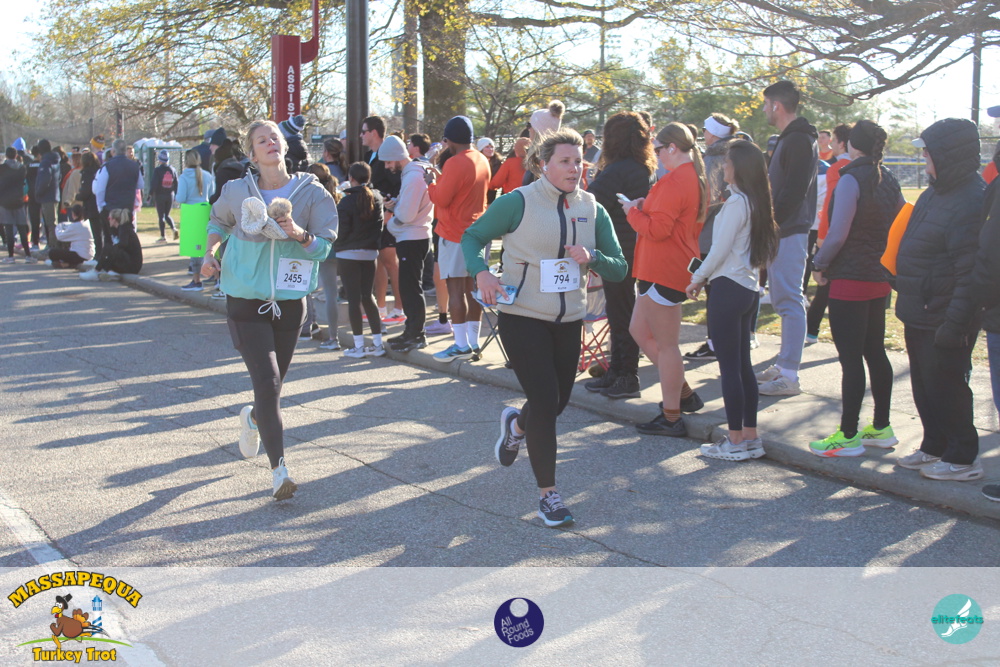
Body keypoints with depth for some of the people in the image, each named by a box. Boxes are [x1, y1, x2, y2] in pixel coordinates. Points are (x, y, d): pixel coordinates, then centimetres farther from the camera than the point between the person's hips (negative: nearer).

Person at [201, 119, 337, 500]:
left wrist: (300, 235, -25)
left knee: (274, 383, 15)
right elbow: (219, 219, 18)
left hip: (289, 301, 2)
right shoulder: (238, 192, -2)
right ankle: (278, 470, -7)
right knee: (267, 381, -13)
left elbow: (325, 246, -6)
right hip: (246, 300, -2)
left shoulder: (312, 193, -4)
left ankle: (253, 418, 52)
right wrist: (210, 252, 1)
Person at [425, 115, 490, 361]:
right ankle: (473, 341, 15)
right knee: (472, 287, 11)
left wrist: (431, 183, 0)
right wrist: (440, 179, 15)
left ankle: (462, 345, -4)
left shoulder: (455, 163, -17)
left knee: (455, 289, -5)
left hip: (454, 235, -8)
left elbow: (441, 199, -17)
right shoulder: (482, 161, 10)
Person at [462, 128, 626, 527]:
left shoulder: (593, 210, 3)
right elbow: (472, 237, -1)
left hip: (569, 320, 5)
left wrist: (592, 258, -18)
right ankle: (547, 494, 5)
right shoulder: (518, 203, -9)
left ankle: (516, 426, 51)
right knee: (544, 402, -9)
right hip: (522, 316, -5)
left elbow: (619, 269, 4)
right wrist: (482, 273, -21)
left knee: (557, 402, 15)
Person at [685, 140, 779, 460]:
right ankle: (751, 437, 17)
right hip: (748, 288, 9)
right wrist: (707, 276, 18)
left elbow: (720, 249, -15)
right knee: (743, 365, 13)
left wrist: (698, 278, -1)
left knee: (729, 367, -4)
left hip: (728, 289, -9)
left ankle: (736, 441, 1)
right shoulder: (757, 202, 11)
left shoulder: (736, 202, -15)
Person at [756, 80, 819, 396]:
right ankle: (783, 365, 22)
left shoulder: (800, 141, -15)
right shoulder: (789, 139, 18)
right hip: (780, 231, 11)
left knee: (789, 300, -8)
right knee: (782, 299, 14)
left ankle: (789, 375, -6)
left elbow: (793, 192, -22)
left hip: (789, 233, -10)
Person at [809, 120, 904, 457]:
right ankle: (881, 428, 23)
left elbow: (837, 234, -17)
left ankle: (848, 436, 0)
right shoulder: (889, 181, 9)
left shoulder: (852, 179, -14)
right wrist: (884, 260, 18)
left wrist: (819, 265, -4)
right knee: (875, 352, 15)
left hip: (850, 280, -8)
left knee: (850, 358, -4)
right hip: (880, 279, 8)